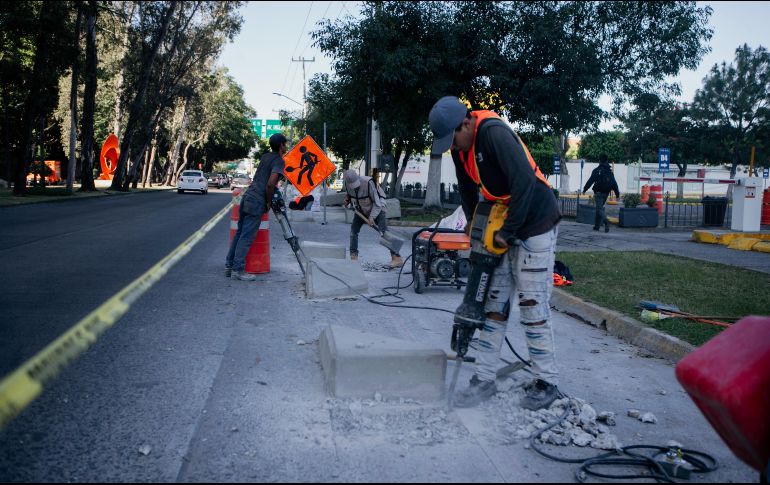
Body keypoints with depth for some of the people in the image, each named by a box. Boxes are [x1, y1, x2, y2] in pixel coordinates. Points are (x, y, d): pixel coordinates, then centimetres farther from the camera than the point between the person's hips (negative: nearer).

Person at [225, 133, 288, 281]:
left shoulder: (265, 157, 17)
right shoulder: (279, 161, -8)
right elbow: (270, 184, -20)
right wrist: (268, 202, -7)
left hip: (247, 196, 8)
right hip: (257, 202, -8)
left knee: (240, 233, 12)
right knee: (247, 236, -6)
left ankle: (229, 266, 15)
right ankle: (238, 270, -5)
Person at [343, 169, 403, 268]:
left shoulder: (368, 183, -33)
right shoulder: (347, 184, -16)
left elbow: (377, 202, -26)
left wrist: (372, 217, -32)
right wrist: (346, 200, -10)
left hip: (376, 209, -6)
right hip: (361, 210, 6)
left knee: (384, 232, -16)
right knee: (353, 230, 0)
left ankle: (397, 258, -20)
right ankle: (353, 256, 12)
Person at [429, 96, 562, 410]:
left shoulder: (494, 133, -23)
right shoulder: (460, 148, 4)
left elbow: (524, 182, -29)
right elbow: (468, 193, 15)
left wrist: (507, 232, -23)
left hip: (535, 225, -8)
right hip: (502, 228, 8)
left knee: (532, 305, -4)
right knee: (494, 301, 7)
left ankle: (546, 383, 11)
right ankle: (485, 379, 15)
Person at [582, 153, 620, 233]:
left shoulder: (597, 170, -8)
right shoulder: (610, 171, 10)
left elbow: (590, 181, -10)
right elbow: (614, 183, 10)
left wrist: (585, 189, -1)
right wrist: (617, 194, 11)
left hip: (599, 192, -6)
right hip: (606, 193, 6)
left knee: (599, 209, -9)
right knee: (599, 208, 17)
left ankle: (606, 222, -31)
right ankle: (597, 226, 20)